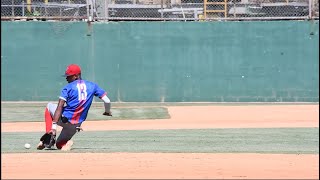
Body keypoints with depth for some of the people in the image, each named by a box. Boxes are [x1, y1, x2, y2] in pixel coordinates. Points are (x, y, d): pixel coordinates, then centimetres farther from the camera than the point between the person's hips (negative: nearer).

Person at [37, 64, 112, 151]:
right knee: (59, 145, 24)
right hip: (75, 125, 4)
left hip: (64, 119, -4)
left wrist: (54, 126, -20)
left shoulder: (68, 87, -5)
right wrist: (107, 111, 24)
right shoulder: (92, 86, 5)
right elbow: (107, 101, 2)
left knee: (49, 106, 28)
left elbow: (60, 107, -13)